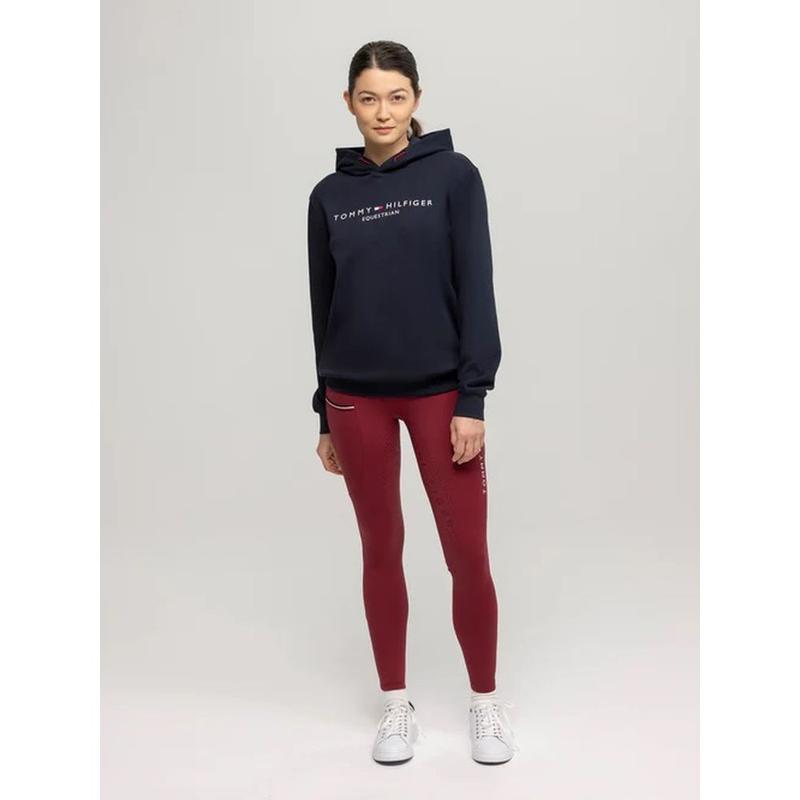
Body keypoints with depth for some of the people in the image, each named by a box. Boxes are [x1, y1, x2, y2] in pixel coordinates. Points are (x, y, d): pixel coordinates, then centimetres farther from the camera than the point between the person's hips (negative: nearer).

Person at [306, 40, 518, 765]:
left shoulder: (453, 174, -2)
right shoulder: (330, 194, 7)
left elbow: (476, 290, -6)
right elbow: (324, 307, 10)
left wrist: (474, 400, -12)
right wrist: (325, 414, 11)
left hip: (439, 391, -2)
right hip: (357, 398, 3)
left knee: (469, 555, 0)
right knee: (382, 551, 9)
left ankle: (486, 703, 20)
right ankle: (398, 707, 24)